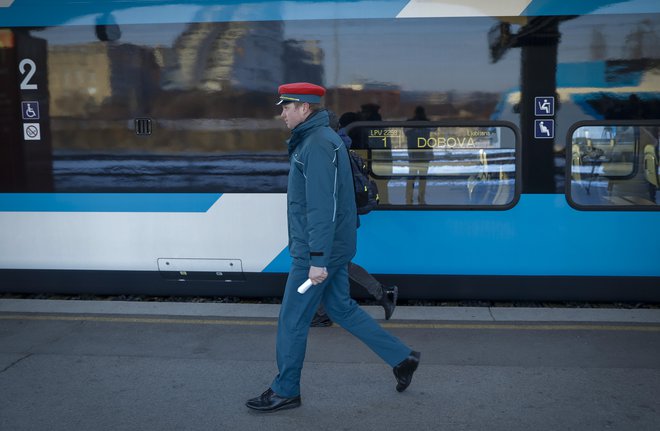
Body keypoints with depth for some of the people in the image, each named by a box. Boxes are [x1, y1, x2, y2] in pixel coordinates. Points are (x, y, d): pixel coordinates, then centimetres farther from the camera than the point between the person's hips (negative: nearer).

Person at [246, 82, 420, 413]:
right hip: (333, 247, 10)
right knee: (341, 308, 19)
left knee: (291, 320, 2)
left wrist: (317, 259, -25)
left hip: (316, 251, -10)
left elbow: (322, 207, -25)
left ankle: (285, 391, 17)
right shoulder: (322, 138, 15)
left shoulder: (317, 144, -18)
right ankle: (402, 358, 25)